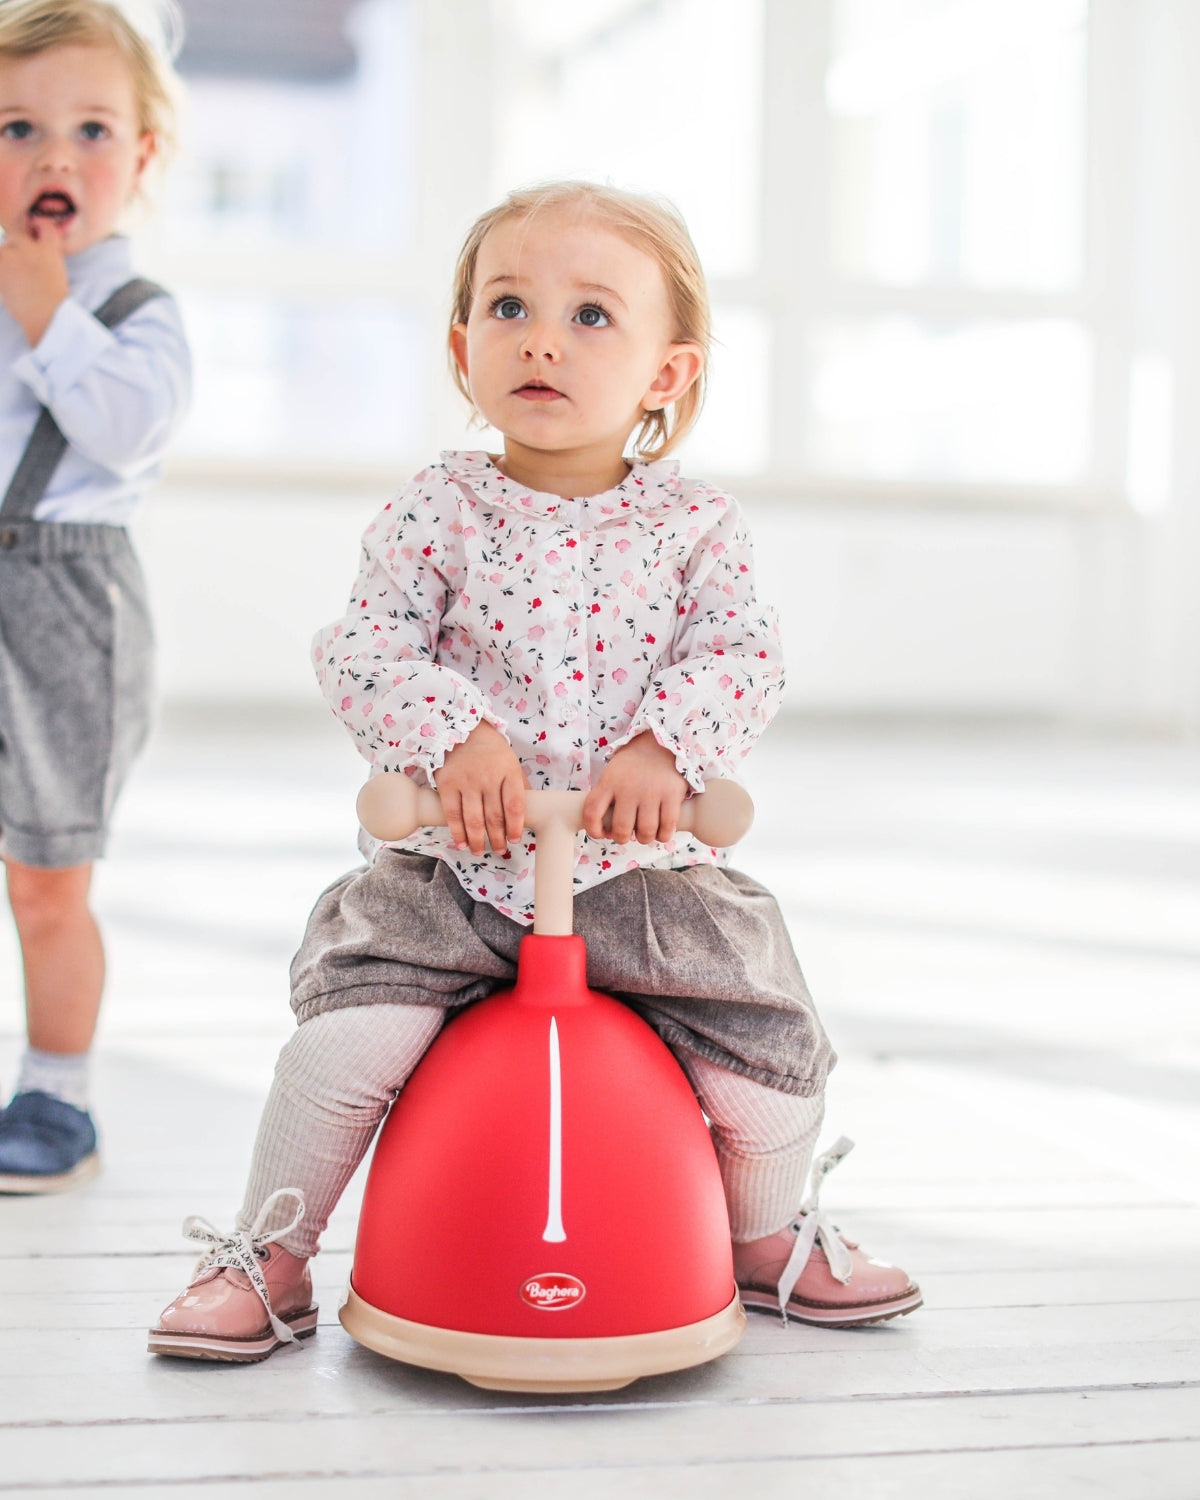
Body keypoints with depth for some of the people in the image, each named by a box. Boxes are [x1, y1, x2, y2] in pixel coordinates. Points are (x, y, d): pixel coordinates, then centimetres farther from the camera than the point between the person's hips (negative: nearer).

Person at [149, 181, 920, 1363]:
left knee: (775, 1046, -5)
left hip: (636, 868, 1)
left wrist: (667, 744, -25)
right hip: (455, 871, -1)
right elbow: (360, 651, -9)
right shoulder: (438, 512, -3)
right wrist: (455, 734, -27)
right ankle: (264, 1262, 6)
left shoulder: (692, 525, 1)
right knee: (346, 1039, -20)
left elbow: (741, 658, -6)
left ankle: (770, 1235, 28)